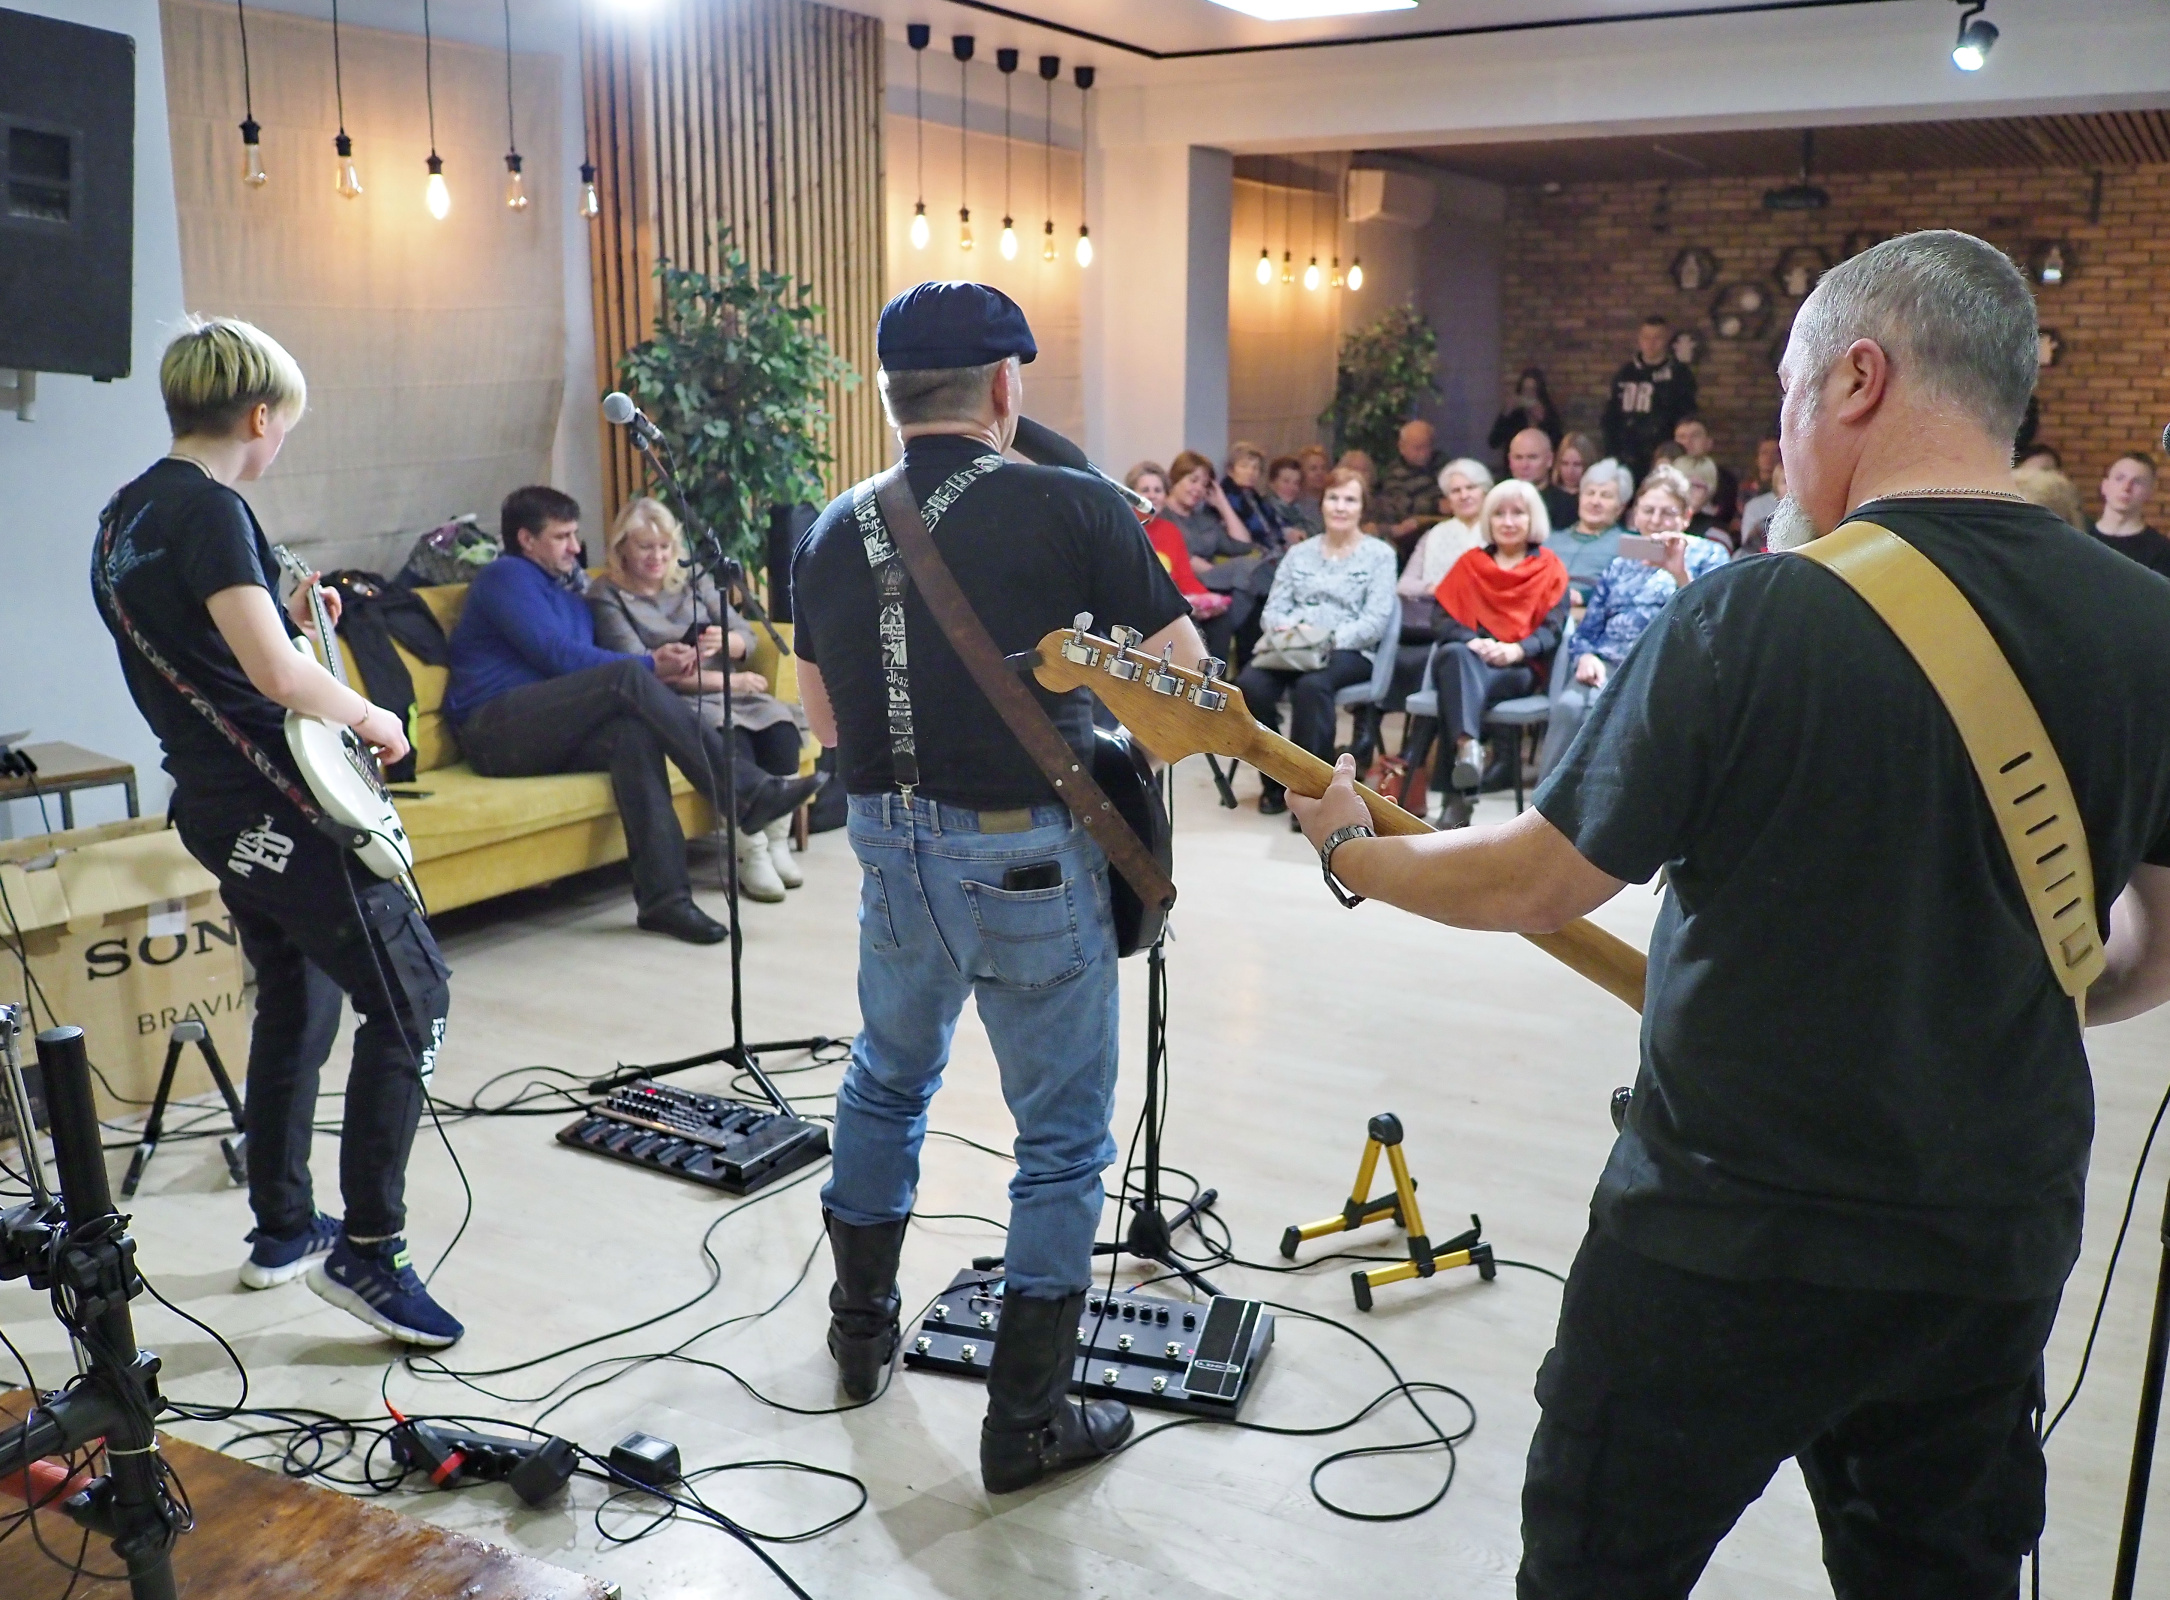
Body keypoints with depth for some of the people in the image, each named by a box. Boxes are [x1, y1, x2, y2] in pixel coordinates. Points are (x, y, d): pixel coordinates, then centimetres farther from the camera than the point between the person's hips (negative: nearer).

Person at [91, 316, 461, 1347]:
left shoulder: (124, 515, 15)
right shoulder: (208, 509, -15)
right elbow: (275, 675, -26)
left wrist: (288, 622, 19)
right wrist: (371, 718, -11)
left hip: (213, 804, 10)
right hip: (273, 804, -10)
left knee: (297, 1003, 21)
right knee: (409, 998, -8)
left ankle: (282, 1230, 30)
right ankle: (367, 1251, -5)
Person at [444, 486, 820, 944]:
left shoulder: (570, 592, 28)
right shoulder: (506, 576, 2)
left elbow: (593, 679, 20)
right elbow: (557, 654, -12)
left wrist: (659, 667, -1)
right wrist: (649, 666, -9)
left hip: (553, 736, 7)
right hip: (497, 731, -7)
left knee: (635, 730, -27)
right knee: (627, 677, -27)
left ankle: (663, 895, -38)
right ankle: (746, 792, -32)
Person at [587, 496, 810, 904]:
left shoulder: (691, 578, 16)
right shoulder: (606, 596, 1)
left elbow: (746, 636, 10)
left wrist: (723, 641, -16)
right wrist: (725, 680, -14)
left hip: (726, 688, 5)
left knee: (779, 721, -25)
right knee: (729, 732, -34)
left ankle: (777, 845, -17)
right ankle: (750, 856, -26)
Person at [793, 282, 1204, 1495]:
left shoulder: (834, 532, 2)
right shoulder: (1073, 507, -13)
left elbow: (826, 721, 12)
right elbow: (1188, 683, -8)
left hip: (895, 849, 5)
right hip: (1032, 856, -5)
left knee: (889, 1083, 27)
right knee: (1063, 1135, 10)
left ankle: (863, 1329, 43)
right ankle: (1027, 1420, 18)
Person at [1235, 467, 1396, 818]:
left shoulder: (1379, 554, 8)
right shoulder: (1299, 553, 20)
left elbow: (1376, 621, -4)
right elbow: (1272, 611, 12)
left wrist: (1330, 638, -20)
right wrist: (1285, 629, -12)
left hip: (1349, 652, -3)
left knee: (1311, 684, -38)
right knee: (1250, 684, -29)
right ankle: (1274, 783, -11)